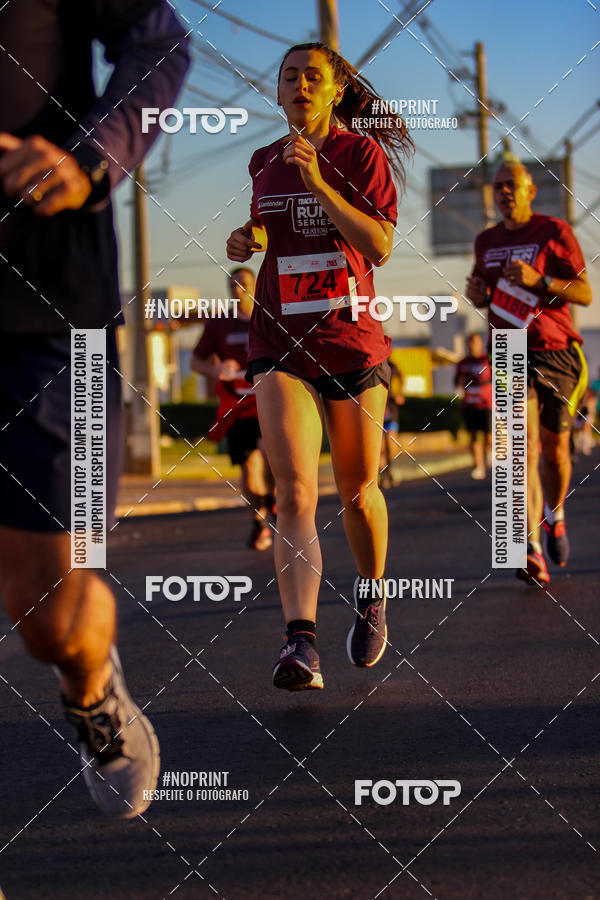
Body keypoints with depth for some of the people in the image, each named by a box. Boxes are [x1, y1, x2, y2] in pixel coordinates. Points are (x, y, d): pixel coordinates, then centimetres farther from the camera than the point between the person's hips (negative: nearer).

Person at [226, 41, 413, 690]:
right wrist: (247, 241, 5)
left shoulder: (363, 153, -1)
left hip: (353, 343, -1)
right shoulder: (263, 164, 11)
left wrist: (317, 182, -20)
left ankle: (371, 599, 39)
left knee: (358, 491, 11)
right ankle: (301, 642, -28)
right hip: (280, 344, 1)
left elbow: (379, 246, -13)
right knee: (293, 491, -17)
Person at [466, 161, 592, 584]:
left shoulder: (554, 232, -1)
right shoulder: (486, 241, 13)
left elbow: (585, 293, -6)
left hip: (557, 353, -1)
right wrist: (477, 294, 4)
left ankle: (556, 517, 40)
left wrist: (538, 280, -21)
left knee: (555, 448, 8)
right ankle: (534, 551, -25)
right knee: (525, 446, -16)